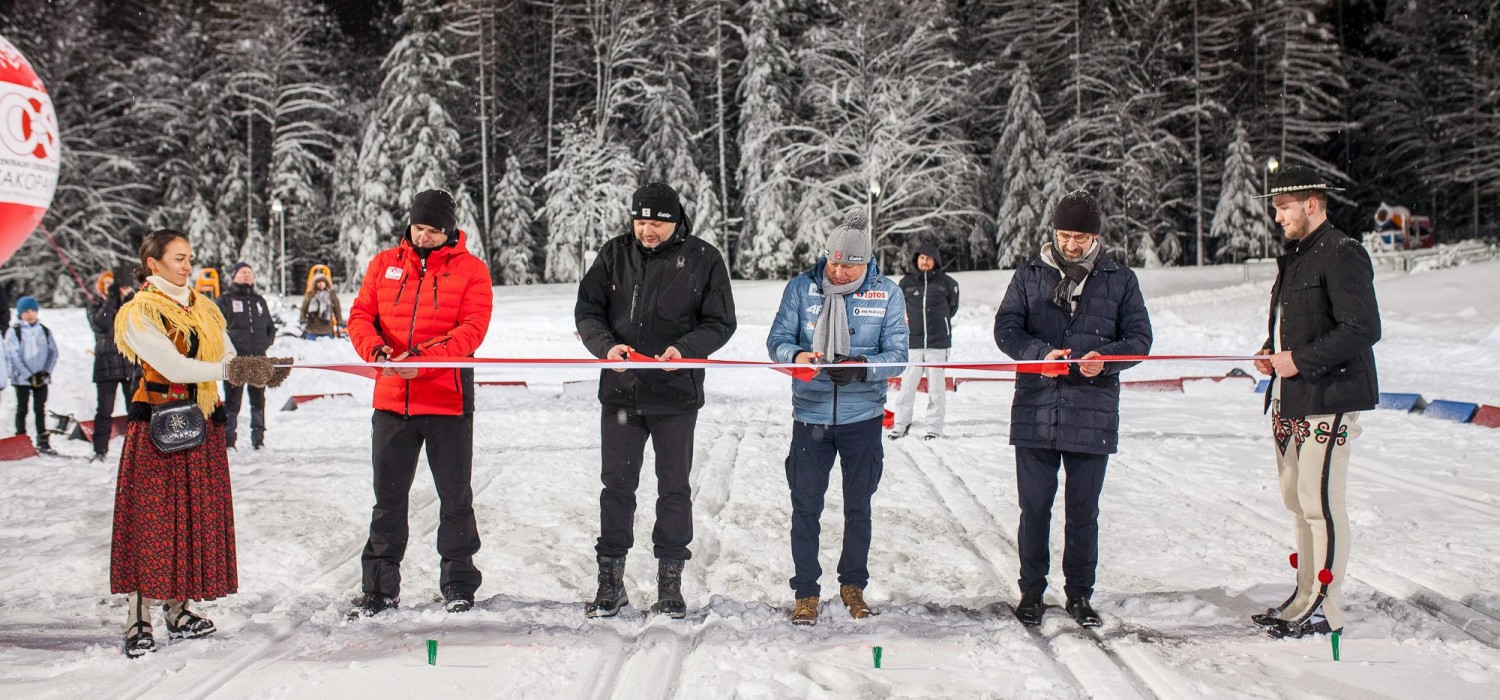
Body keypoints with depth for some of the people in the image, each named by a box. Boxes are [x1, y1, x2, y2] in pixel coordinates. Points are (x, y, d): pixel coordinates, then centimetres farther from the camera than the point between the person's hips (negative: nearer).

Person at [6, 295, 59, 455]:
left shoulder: (45, 331, 6)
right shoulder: (14, 332, -4)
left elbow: (53, 353, 5)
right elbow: (13, 356, -9)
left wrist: (45, 372, -9)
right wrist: (29, 376, -15)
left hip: (42, 379, 3)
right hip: (21, 378, -3)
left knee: (40, 410, 8)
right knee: (22, 410, 5)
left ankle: (43, 442, 12)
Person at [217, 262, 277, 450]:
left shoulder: (260, 301, 18)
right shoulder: (225, 300, 3)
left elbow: (270, 326, 24)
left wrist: (265, 343, 7)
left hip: (258, 358, 5)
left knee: (258, 399, 8)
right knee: (232, 400, -4)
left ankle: (258, 437, 16)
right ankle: (228, 439, 0)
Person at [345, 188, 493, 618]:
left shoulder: (470, 270, 0)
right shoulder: (384, 264, 9)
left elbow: (473, 328, -11)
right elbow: (360, 316, 6)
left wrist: (424, 359, -23)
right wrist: (375, 349, -16)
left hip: (447, 398, -3)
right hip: (391, 399, 3)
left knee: (455, 495, 7)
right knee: (388, 496, 9)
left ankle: (458, 584, 19)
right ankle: (381, 589, 19)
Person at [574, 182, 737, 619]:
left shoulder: (703, 259, -4)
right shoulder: (614, 254, 2)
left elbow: (720, 322, -2)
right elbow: (587, 311, 4)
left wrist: (685, 349, -19)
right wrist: (606, 345, -16)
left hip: (676, 392, -1)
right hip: (620, 390, 2)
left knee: (674, 488, 8)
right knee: (616, 485, 7)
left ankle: (670, 582, 19)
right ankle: (611, 580, 18)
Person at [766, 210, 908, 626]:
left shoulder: (887, 294, -3)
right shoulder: (801, 288, -2)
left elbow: (896, 355, -6)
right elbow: (777, 340, -2)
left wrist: (861, 367, -26)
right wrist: (795, 355, -25)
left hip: (863, 418, 0)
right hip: (810, 416, 0)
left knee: (858, 507, 13)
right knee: (805, 508, 2)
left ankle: (853, 584, 30)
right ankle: (806, 592, 15)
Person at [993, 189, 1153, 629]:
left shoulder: (1120, 279, 6)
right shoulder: (1030, 275, 6)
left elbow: (1140, 338, 4)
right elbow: (1005, 328, 2)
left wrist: (1106, 357, -16)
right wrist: (1040, 353, -17)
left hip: (1093, 415, 0)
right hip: (1035, 413, 0)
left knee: (1083, 510, 9)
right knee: (1035, 507, 6)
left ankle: (1079, 593, 23)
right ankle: (1031, 590, 20)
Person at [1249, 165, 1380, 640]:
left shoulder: (1343, 255, -11)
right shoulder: (1294, 257, 19)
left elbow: (1363, 329, -19)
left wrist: (1299, 360, -19)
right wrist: (1271, 352, 10)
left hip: (1329, 401, -10)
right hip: (1289, 401, 10)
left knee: (1320, 502, -8)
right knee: (1296, 499, 13)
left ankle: (1325, 610, -1)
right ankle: (1305, 598, 22)